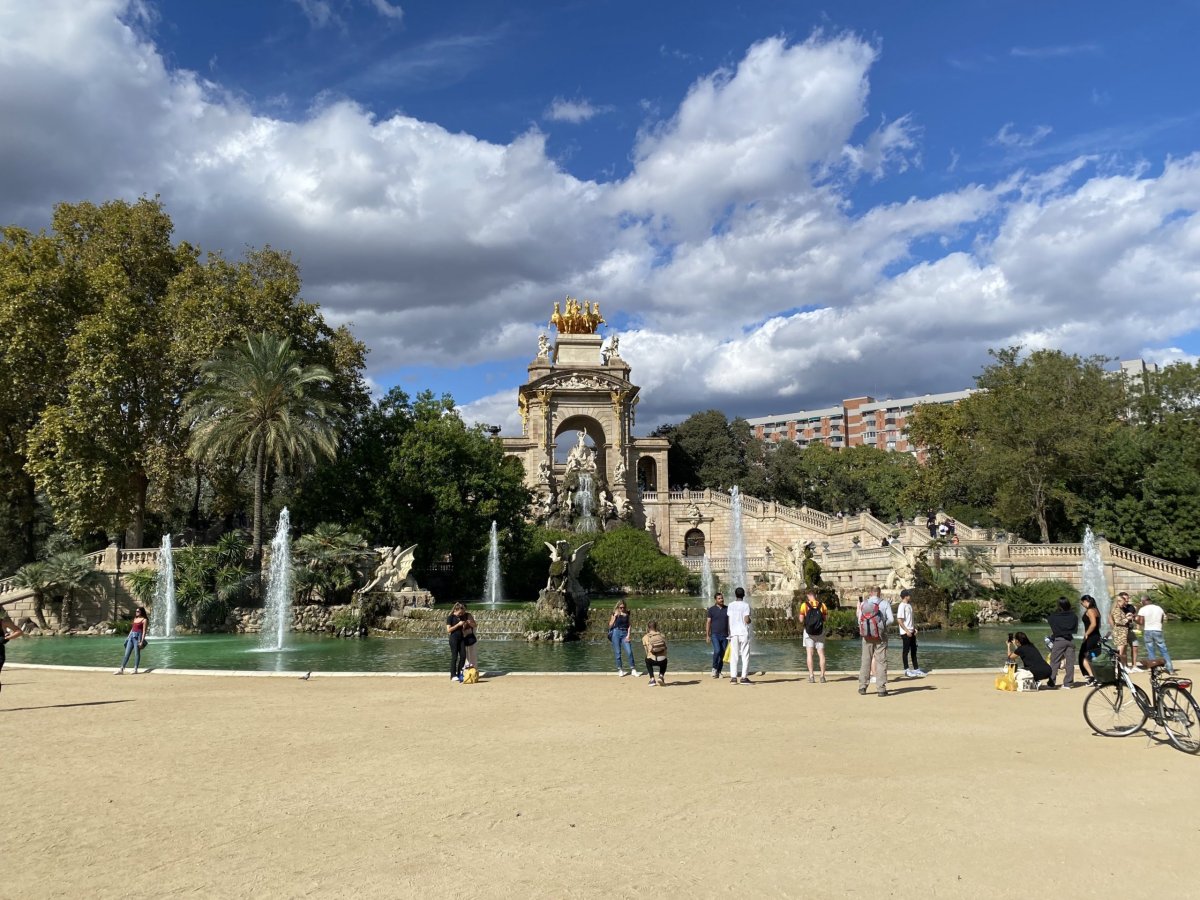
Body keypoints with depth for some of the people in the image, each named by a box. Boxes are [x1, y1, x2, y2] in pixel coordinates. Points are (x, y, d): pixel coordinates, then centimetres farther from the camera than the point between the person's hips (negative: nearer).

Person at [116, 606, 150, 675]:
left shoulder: (144, 620, -4)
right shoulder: (135, 619, 18)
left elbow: (144, 631, -9)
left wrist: (142, 641, -15)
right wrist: (128, 637, 17)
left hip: (138, 636, -7)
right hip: (131, 636, 7)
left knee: (137, 653, -4)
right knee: (126, 653, 4)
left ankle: (135, 669, 0)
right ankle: (121, 669, 2)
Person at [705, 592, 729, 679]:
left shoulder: (727, 609, 7)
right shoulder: (711, 609, 0)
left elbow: (729, 622, 9)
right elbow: (708, 622, 0)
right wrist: (707, 635, -5)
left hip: (724, 635, 3)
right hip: (715, 635, -3)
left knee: (722, 654, 4)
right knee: (717, 650, -21)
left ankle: (719, 671, 15)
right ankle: (714, 668, -2)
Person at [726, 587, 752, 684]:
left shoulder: (731, 605, 5)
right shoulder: (746, 605, -4)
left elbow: (729, 620, 5)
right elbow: (747, 620, -12)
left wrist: (729, 633, 12)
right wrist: (750, 621, 11)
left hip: (734, 632, 3)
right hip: (744, 632, -3)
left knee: (734, 656, 5)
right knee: (745, 655, 3)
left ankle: (733, 677, 0)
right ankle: (744, 677, -1)